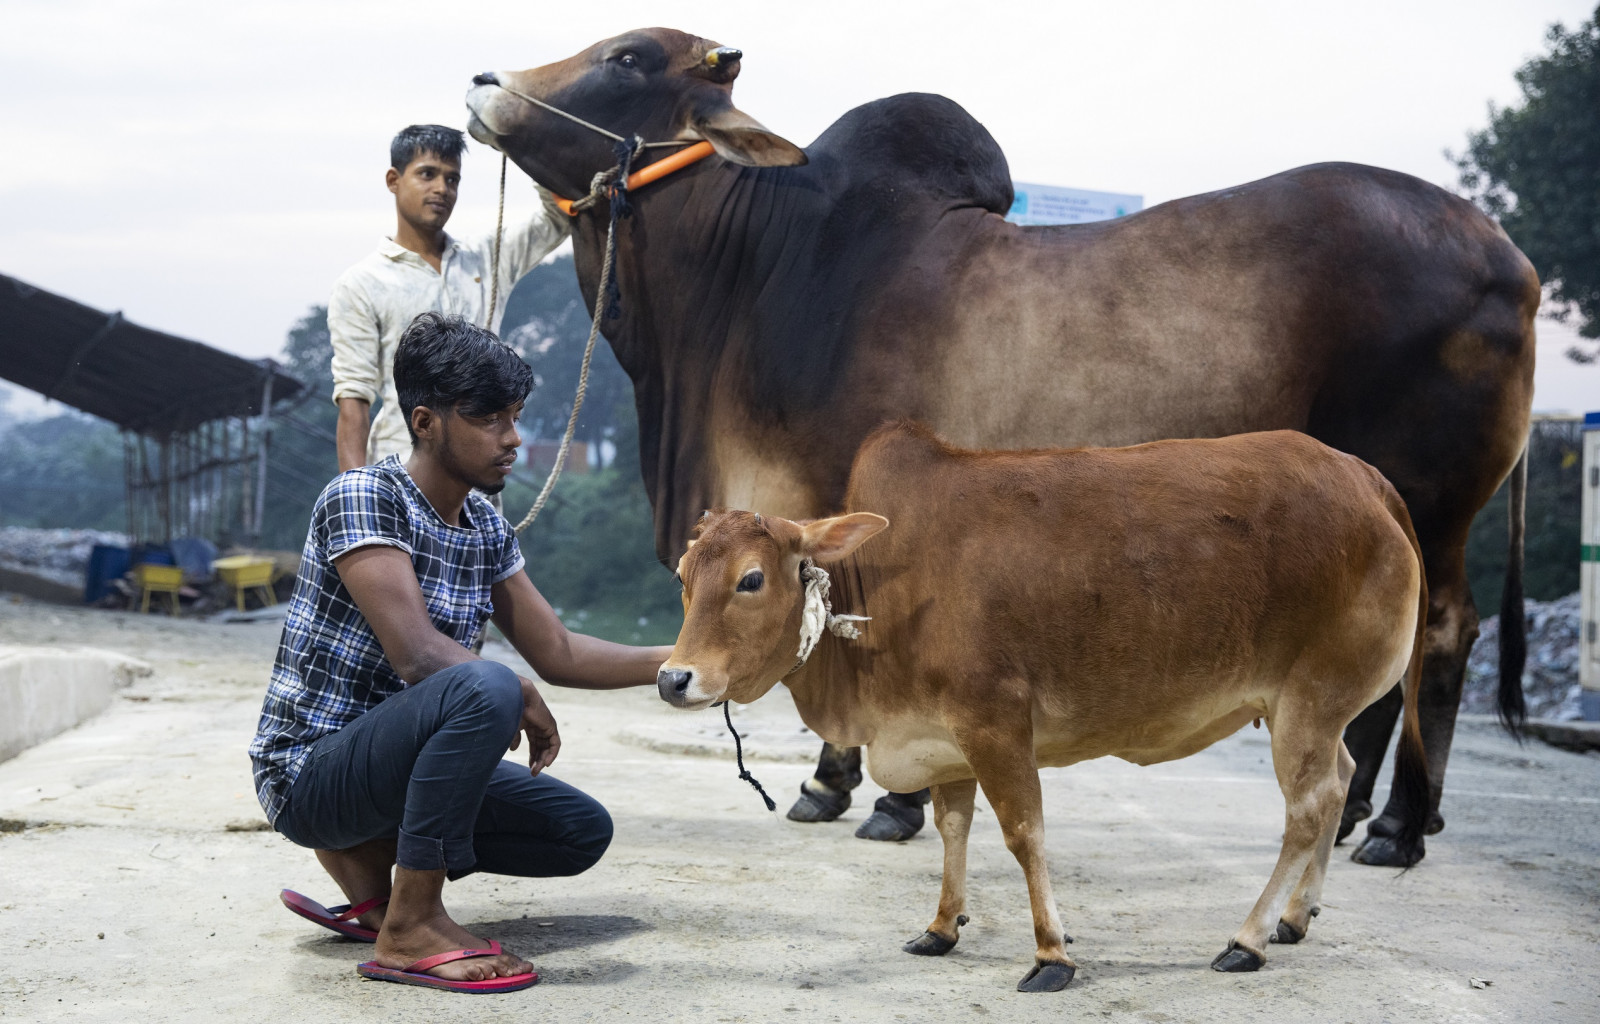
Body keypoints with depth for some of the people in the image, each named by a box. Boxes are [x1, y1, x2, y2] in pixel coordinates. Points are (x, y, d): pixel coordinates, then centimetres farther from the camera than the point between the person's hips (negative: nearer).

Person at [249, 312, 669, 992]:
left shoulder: (487, 530, 7)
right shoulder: (363, 496, -18)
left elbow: (557, 653, 11)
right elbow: (417, 654, -27)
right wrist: (522, 701, -14)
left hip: (390, 759, 9)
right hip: (308, 774, -9)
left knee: (583, 831, 6)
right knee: (486, 690, -34)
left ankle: (367, 855, 11)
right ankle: (410, 925, -23)